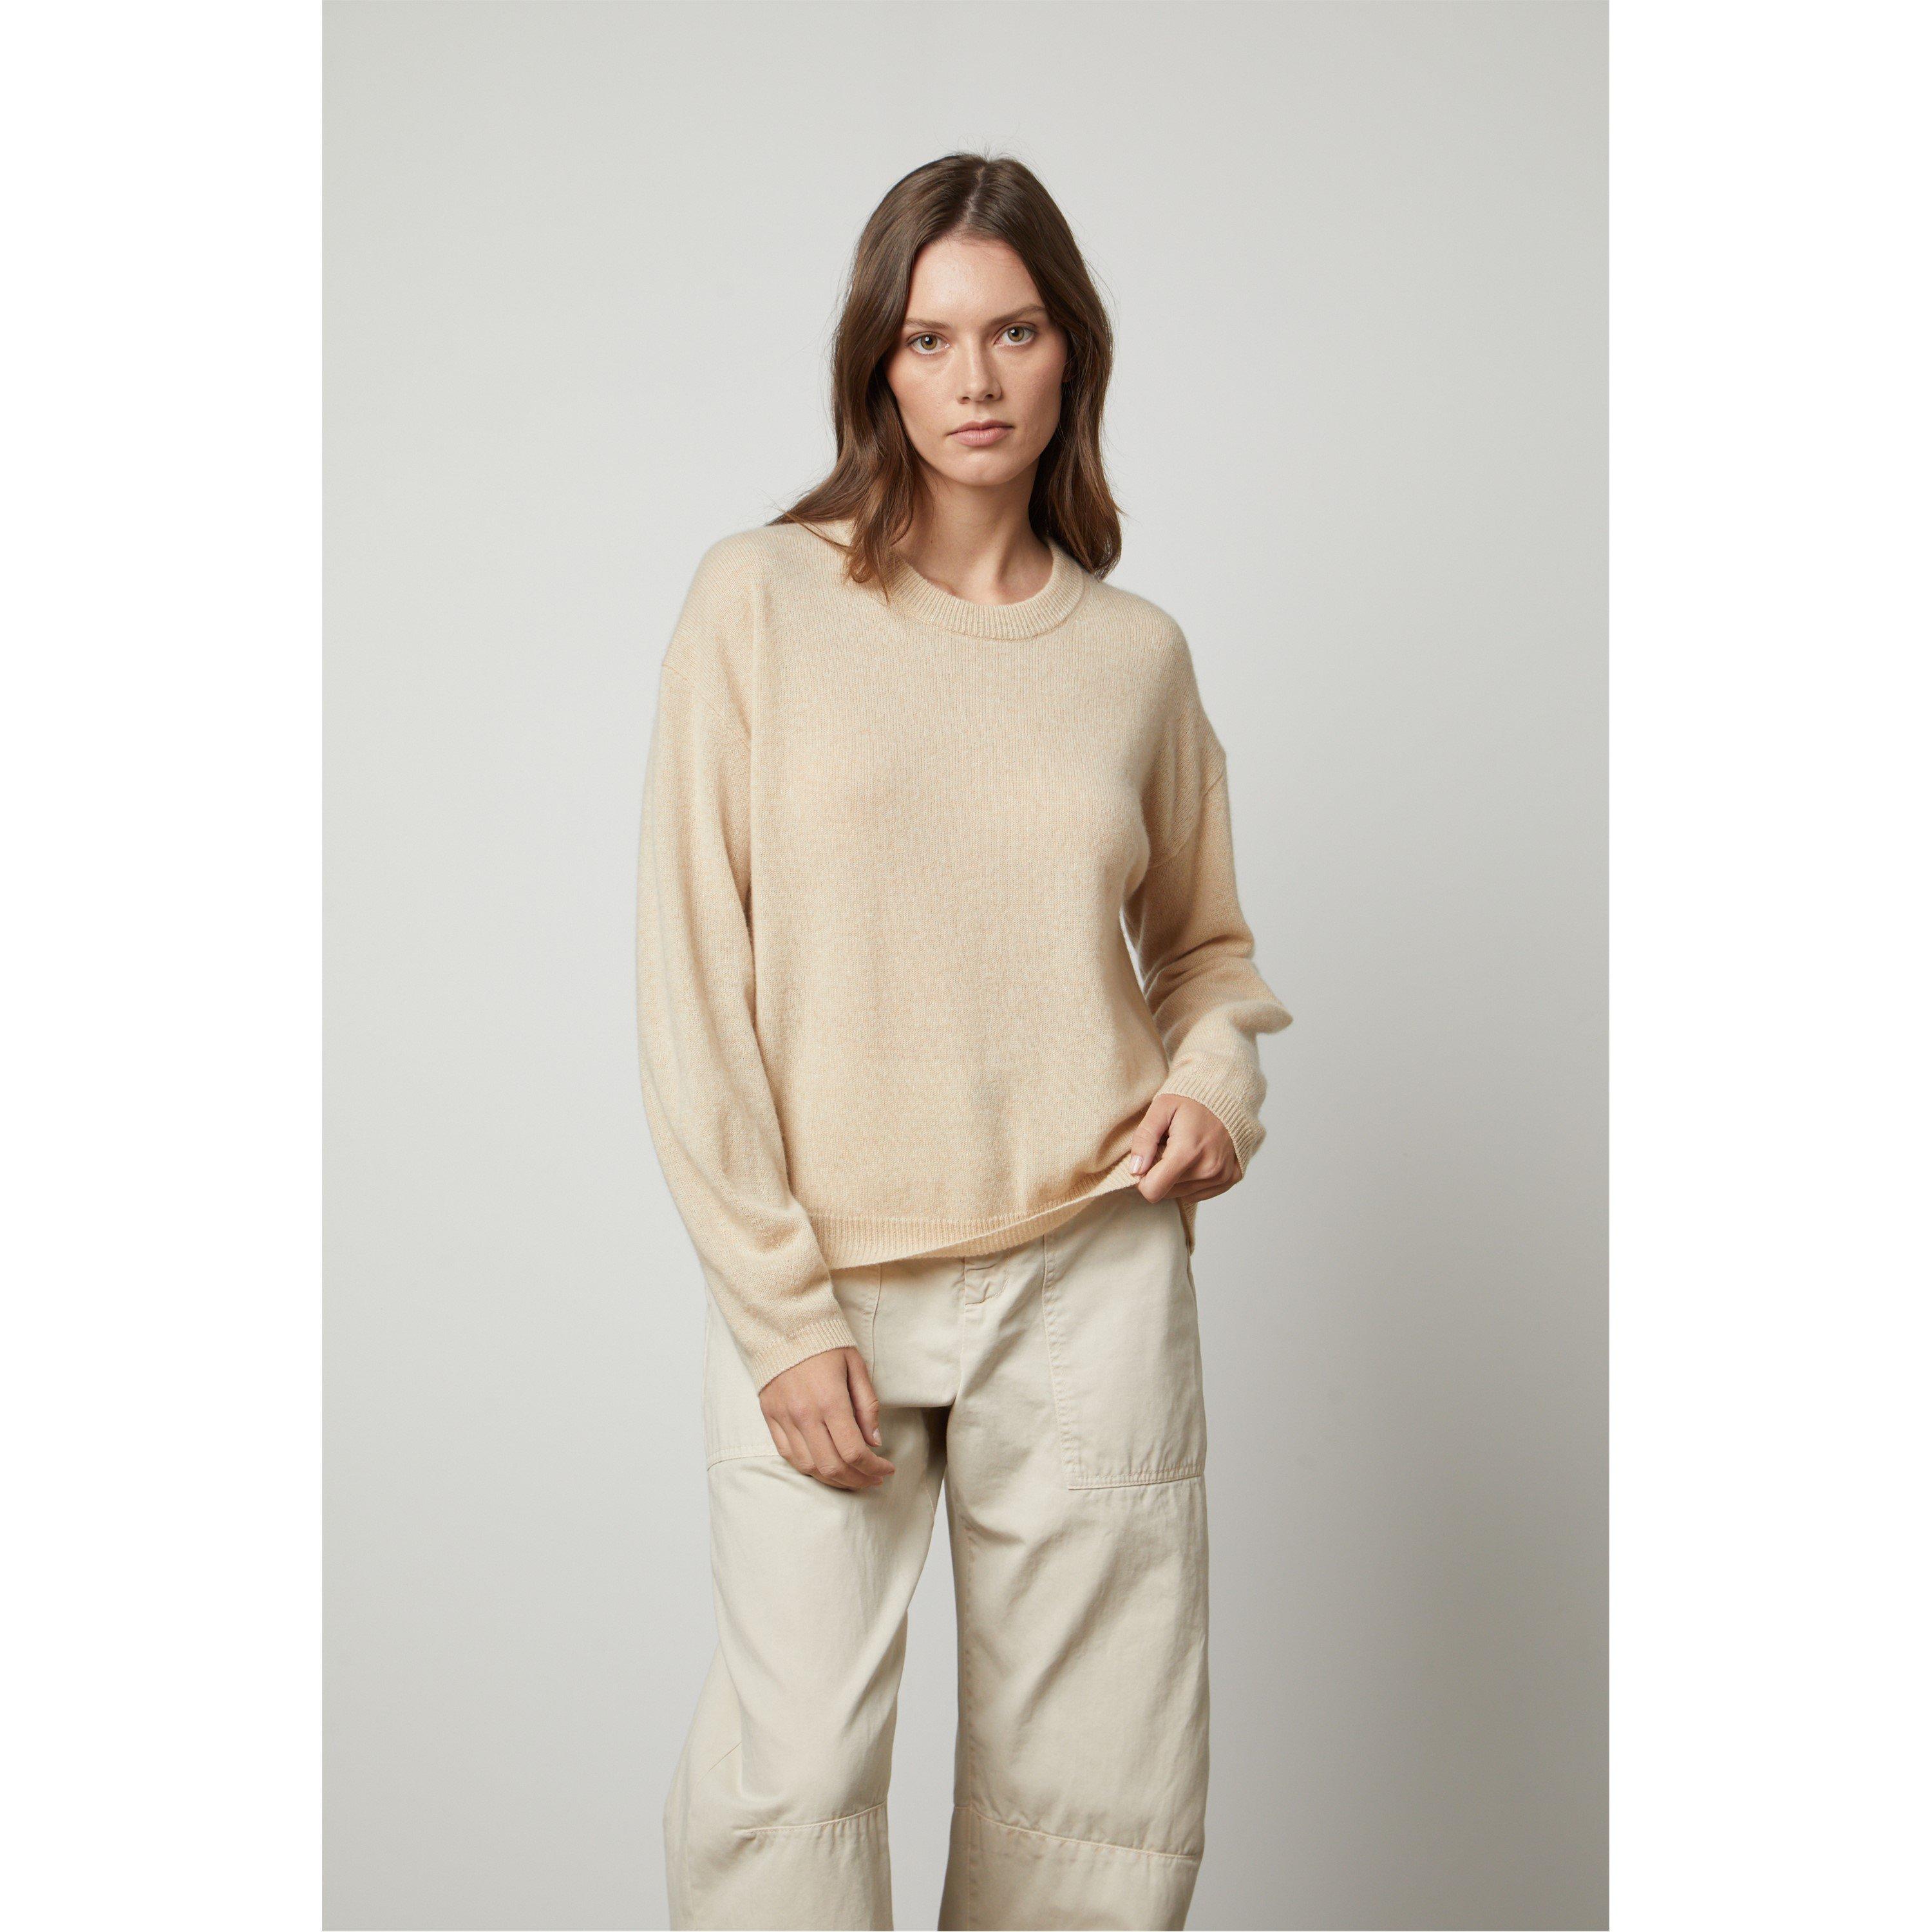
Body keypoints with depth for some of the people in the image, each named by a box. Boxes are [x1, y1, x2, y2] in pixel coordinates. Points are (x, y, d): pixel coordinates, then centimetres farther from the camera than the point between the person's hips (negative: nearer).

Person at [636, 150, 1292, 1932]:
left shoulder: (1137, 651, 6)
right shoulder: (760, 599, -2)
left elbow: (1206, 941, 20)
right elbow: (693, 980, -5)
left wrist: (1219, 1079, -2)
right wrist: (783, 1306, -10)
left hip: (1091, 1273, 2)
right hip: (816, 1277, -2)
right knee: (791, 1781, 0)